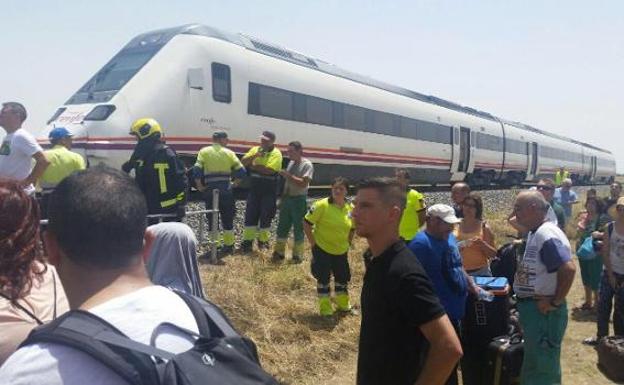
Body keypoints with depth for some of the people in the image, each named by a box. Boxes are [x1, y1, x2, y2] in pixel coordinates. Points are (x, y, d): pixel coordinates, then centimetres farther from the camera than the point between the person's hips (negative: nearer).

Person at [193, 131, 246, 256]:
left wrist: (199, 186, 2)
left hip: (210, 190, 0)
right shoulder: (229, 153, 3)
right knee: (227, 219, 13)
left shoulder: (204, 152, 4)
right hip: (226, 190, 0)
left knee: (212, 218, 9)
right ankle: (228, 245, 20)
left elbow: (197, 171, -8)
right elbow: (241, 172, -3)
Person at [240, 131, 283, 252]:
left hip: (269, 190, -4)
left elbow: (269, 170, -22)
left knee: (266, 216, 4)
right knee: (250, 214, 4)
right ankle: (247, 241, 12)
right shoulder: (255, 149, 7)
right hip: (254, 188, 4)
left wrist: (254, 166, -11)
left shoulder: (276, 153, -10)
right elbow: (243, 162, -1)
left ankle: (263, 240, 18)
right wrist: (254, 156, -17)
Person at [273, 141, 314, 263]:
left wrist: (289, 175, -25)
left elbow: (303, 184, -23)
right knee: (282, 227, 9)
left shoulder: (307, 165, -12)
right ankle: (279, 252, 19)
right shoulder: (291, 163, 10)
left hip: (299, 200, -7)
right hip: (287, 198, 7)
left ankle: (297, 255, 16)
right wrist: (282, 198, 14)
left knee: (298, 229, 5)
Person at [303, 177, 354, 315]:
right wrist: (312, 242, -12)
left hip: (341, 251, 5)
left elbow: (352, 228, 12)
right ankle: (325, 307, 22)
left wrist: (347, 243, 9)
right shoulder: (322, 205, -19)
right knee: (323, 277, 4)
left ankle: (342, 303, 38)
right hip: (322, 248, -5)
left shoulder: (351, 208, -5)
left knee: (343, 277, 15)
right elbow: (307, 223, -15)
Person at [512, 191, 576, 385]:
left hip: (543, 310, -10)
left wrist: (555, 302, -23)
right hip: (532, 307, 10)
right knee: (536, 361, 23)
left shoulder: (547, 235, -22)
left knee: (542, 365, 4)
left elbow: (568, 269, -31)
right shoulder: (534, 233, 10)